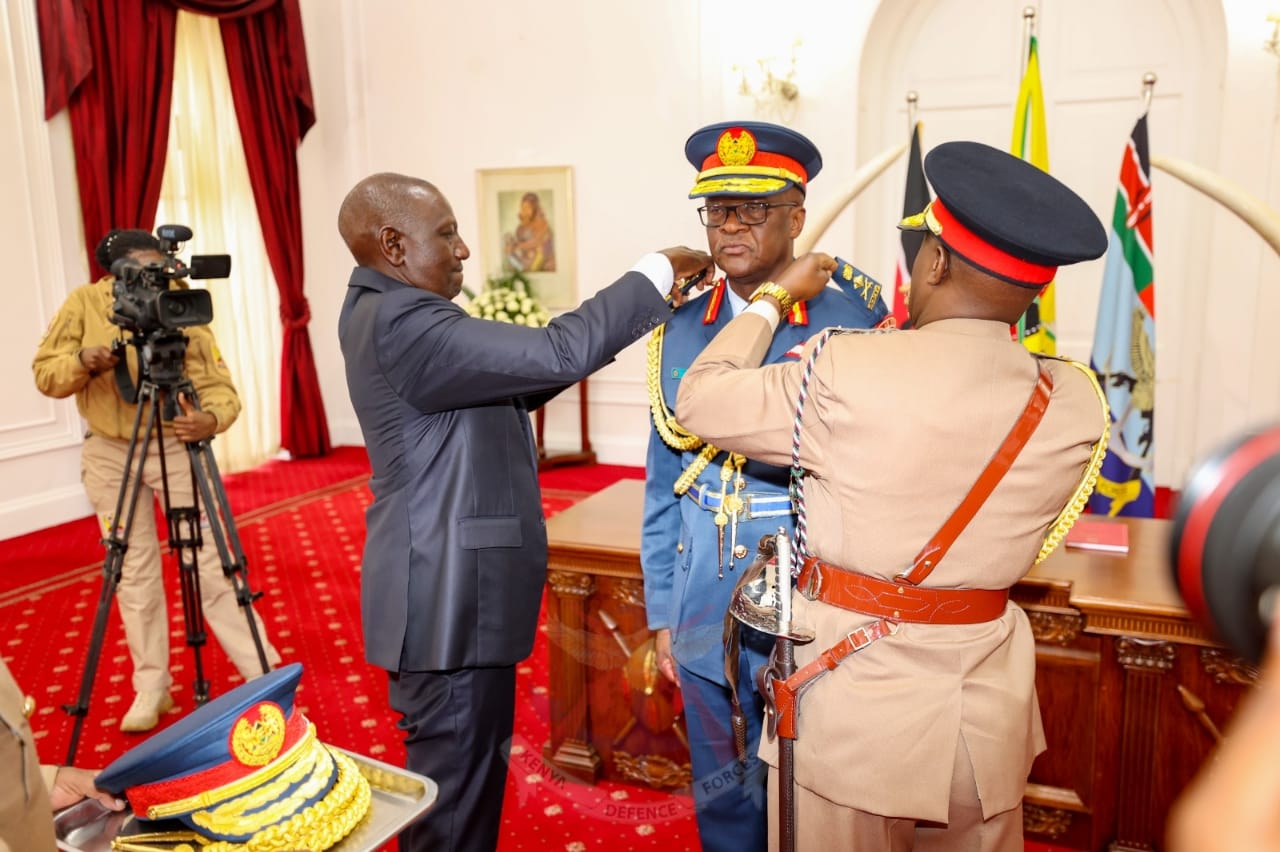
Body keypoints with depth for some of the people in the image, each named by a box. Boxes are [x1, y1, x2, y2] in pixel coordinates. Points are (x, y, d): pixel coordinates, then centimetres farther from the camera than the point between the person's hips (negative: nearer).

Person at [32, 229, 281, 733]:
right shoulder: (84, 303, -4)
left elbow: (220, 387, -13)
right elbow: (45, 374, -2)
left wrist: (211, 419, -36)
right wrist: (82, 360, -24)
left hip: (176, 449, -2)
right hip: (110, 455, 2)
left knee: (211, 563, -3)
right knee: (134, 575, 6)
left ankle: (265, 675, 4)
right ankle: (151, 688, 19)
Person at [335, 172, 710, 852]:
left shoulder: (384, 310, 11)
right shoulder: (400, 322, -21)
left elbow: (518, 382, 11)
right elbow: (555, 357, -27)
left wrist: (644, 309, 5)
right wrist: (656, 274, -14)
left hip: (451, 590, 10)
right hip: (450, 600, -10)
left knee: (458, 780, 24)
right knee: (456, 796, 6)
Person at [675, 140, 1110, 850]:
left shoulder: (847, 371, -20)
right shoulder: (1076, 403, -6)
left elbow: (700, 401, -7)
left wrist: (775, 297, 6)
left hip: (851, 691, -4)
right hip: (988, 706, 5)